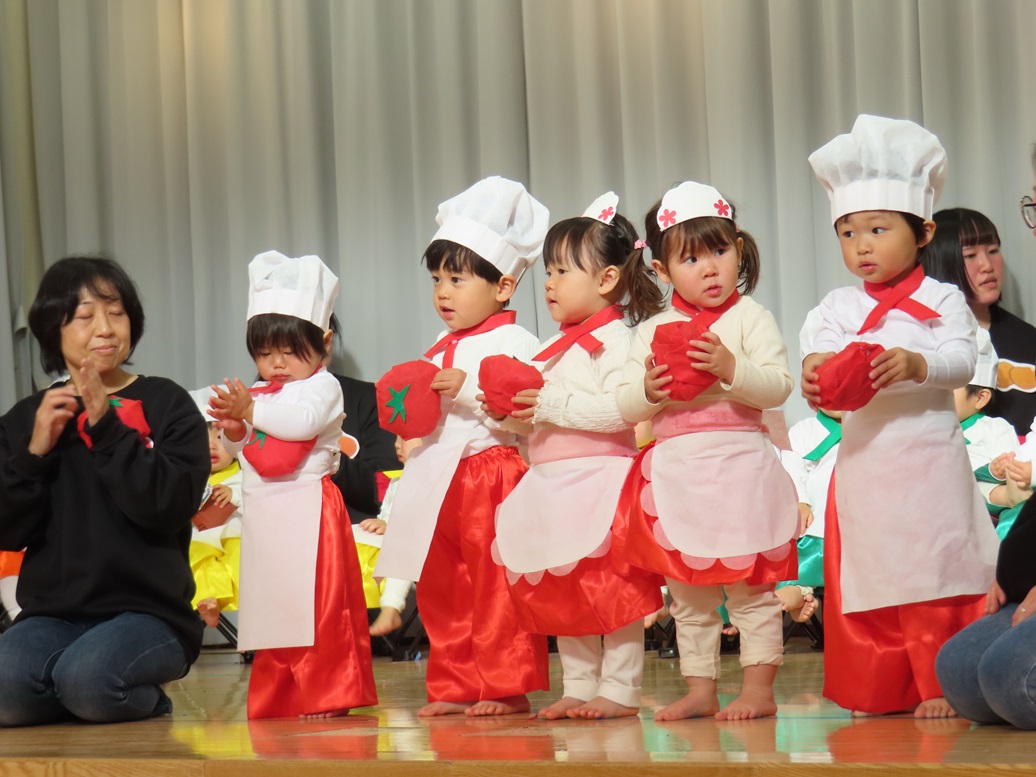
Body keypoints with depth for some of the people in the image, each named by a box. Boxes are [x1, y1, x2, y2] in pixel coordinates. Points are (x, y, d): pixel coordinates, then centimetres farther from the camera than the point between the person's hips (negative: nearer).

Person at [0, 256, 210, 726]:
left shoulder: (166, 405, 4)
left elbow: (170, 505, -11)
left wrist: (106, 427, -15)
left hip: (149, 611, -3)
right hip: (53, 613, 3)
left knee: (88, 678, -34)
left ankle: (143, 701, 2)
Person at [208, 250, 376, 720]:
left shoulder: (322, 386, -3)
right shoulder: (260, 395, 17)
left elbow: (304, 420, -21)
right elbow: (240, 452, 17)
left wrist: (251, 410, -21)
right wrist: (233, 429, -3)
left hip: (307, 508, -7)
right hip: (264, 513, 7)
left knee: (317, 609, -8)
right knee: (272, 607, 9)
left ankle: (327, 694, -4)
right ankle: (276, 699, 15)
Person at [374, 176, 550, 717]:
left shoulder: (515, 343, -7)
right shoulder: (441, 349, 18)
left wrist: (468, 390, -22)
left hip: (492, 473, -8)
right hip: (439, 479, 8)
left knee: (497, 585, -7)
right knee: (440, 588, 9)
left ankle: (506, 686, -1)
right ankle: (453, 688, 16)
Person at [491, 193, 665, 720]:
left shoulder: (615, 341, -10)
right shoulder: (558, 348, 19)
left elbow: (620, 410, -23)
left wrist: (553, 406, -20)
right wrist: (513, 410, 5)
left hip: (600, 481, -10)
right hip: (552, 483, 10)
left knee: (612, 590, -7)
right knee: (557, 594, 11)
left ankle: (619, 690, -1)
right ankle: (578, 689, 19)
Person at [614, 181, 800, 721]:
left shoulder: (749, 317, 1)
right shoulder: (652, 331, 11)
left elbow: (778, 386, -9)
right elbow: (624, 406, 9)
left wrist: (730, 368, -23)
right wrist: (649, 390, -12)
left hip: (739, 464, -5)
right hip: (674, 469, 5)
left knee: (749, 584, -2)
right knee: (686, 591, 10)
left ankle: (758, 687, 2)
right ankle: (699, 689, 17)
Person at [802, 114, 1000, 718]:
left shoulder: (942, 299, 1)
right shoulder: (841, 306, 11)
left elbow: (962, 361, -11)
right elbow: (824, 353, -2)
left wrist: (914, 364, -30)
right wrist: (815, 372, -25)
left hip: (928, 455, -3)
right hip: (864, 458, 3)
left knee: (933, 575, -3)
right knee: (873, 576, 5)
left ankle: (940, 686, 4)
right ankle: (883, 692, 13)